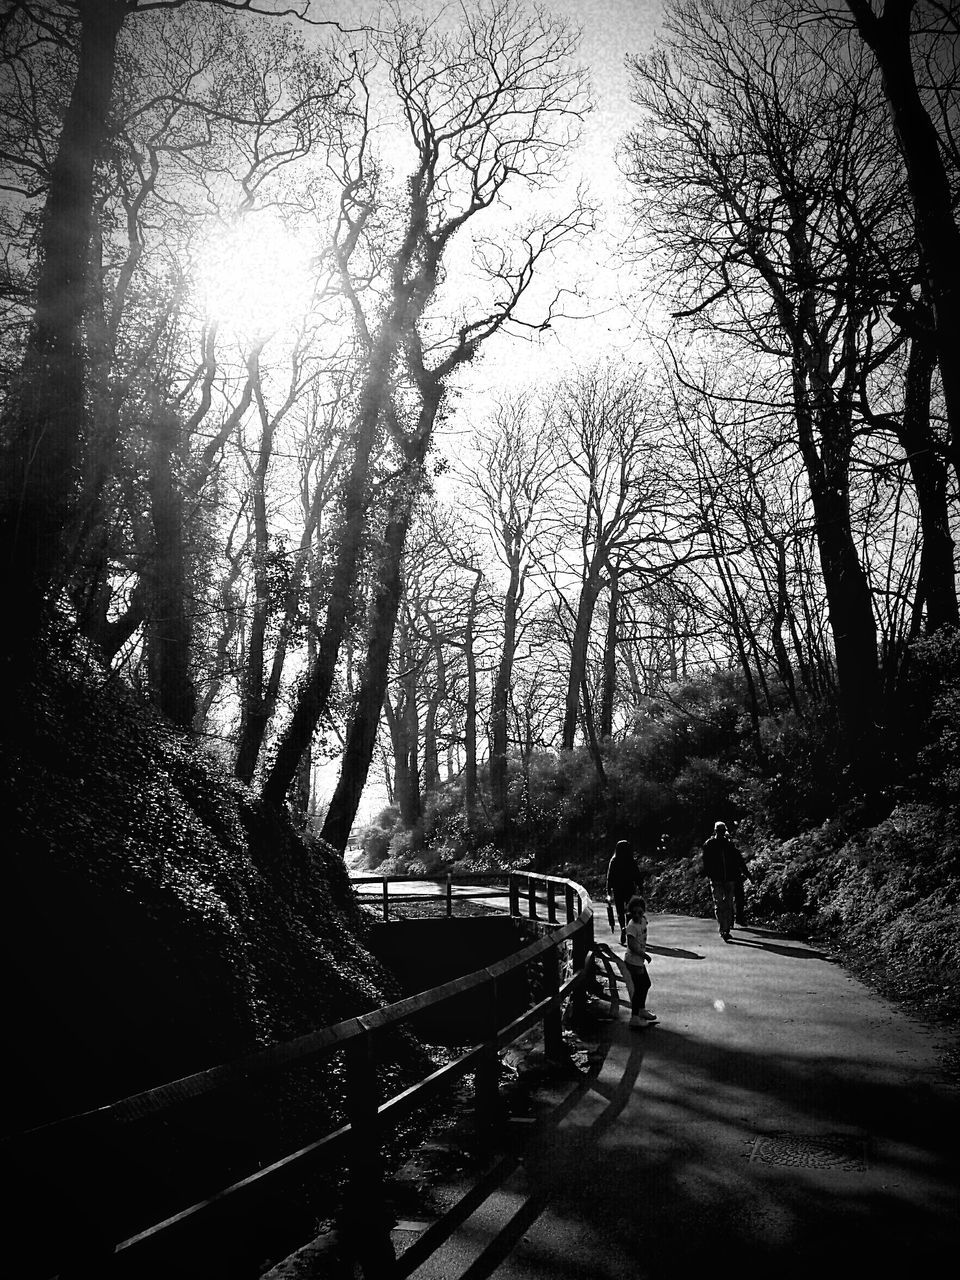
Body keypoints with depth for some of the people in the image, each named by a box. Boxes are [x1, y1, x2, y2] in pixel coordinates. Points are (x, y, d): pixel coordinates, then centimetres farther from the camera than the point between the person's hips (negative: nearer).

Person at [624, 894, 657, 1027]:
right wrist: (645, 955, -17)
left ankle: (641, 1010, 40)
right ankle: (634, 1018, 9)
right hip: (634, 962, -9)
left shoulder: (643, 919, 0)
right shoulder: (632, 925, -24)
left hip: (640, 961, 9)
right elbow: (632, 945, -26)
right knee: (638, 988, -1)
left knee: (646, 984, 22)